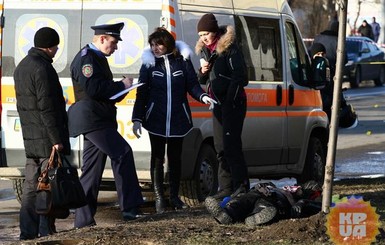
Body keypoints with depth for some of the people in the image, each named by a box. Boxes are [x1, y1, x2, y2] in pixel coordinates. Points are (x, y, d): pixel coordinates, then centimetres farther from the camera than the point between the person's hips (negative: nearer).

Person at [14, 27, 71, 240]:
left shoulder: (21, 67, 14)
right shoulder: (42, 68, -16)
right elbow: (47, 108, -20)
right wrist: (57, 139, -18)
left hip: (30, 137, 9)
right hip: (47, 138, -9)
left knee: (31, 185, 11)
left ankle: (28, 230, 12)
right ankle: (46, 230, -3)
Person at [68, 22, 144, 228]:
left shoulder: (97, 58, 22)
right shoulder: (86, 58, -11)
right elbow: (93, 88, -22)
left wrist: (121, 88, 9)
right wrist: (121, 85, -14)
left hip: (96, 121, 11)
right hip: (92, 120, -11)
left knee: (92, 170, 9)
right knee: (123, 153, -16)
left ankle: (84, 219, 10)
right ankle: (130, 208, -16)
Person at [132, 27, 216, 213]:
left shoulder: (182, 60, -1)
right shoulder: (149, 63, -1)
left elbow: (192, 85, 3)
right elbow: (142, 94, 0)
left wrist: (202, 96, -18)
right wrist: (137, 119, -5)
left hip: (178, 119, 1)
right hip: (156, 119, -1)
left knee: (175, 158, 9)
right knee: (158, 158, 3)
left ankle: (174, 197, 20)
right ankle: (159, 198, 10)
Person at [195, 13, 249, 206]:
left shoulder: (229, 49, -13)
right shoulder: (205, 50, 12)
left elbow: (241, 78, -15)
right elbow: (203, 81, 19)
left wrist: (230, 100, -18)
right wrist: (203, 72, -4)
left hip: (233, 102, -9)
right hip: (218, 103, 9)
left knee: (231, 145, -13)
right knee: (221, 147, 9)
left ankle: (241, 188, -11)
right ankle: (226, 189, 14)